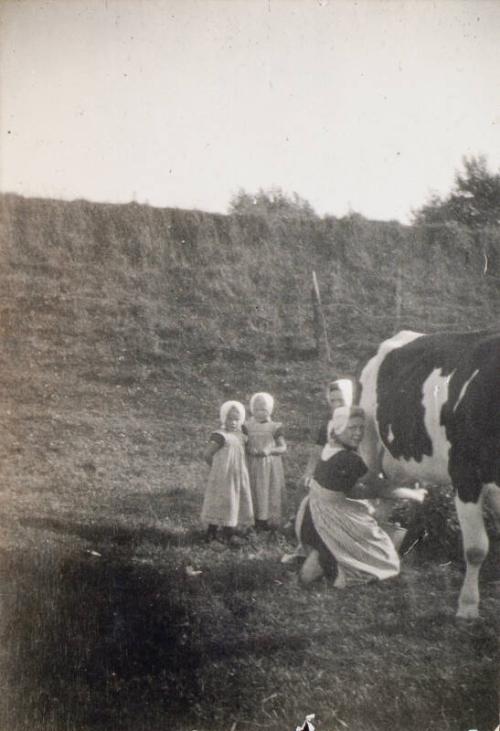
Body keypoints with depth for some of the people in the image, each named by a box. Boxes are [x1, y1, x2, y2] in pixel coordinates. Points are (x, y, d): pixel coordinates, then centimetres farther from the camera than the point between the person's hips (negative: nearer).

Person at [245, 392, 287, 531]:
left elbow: (283, 447, -3)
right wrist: (249, 450, -17)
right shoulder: (247, 427, 4)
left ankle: (269, 520, 7)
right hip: (252, 466, 1)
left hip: (270, 466, -1)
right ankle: (256, 520, 7)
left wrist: (270, 450, -20)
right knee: (254, 493, 0)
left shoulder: (275, 427, 0)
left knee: (270, 493, 0)